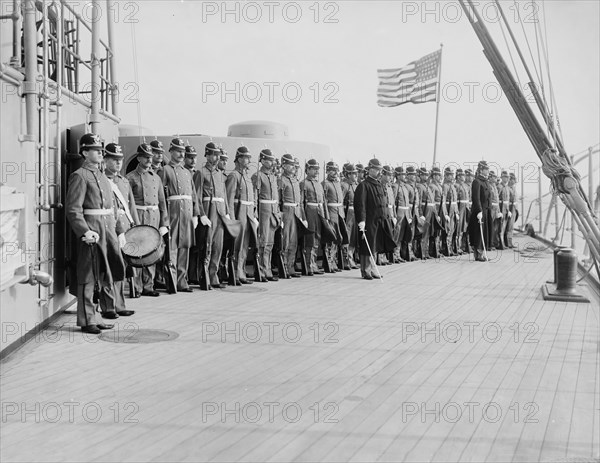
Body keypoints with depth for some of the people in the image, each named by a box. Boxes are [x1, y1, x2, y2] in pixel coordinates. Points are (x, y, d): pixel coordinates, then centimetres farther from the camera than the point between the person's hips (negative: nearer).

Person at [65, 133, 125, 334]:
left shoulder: (102, 176, 18)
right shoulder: (79, 176, -7)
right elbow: (73, 209, -15)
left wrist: (118, 231, 16)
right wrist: (85, 232, -24)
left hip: (107, 231, 8)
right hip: (91, 232, -8)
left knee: (104, 275, 11)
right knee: (88, 277, -1)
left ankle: (92, 318, 22)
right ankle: (86, 321, 7)